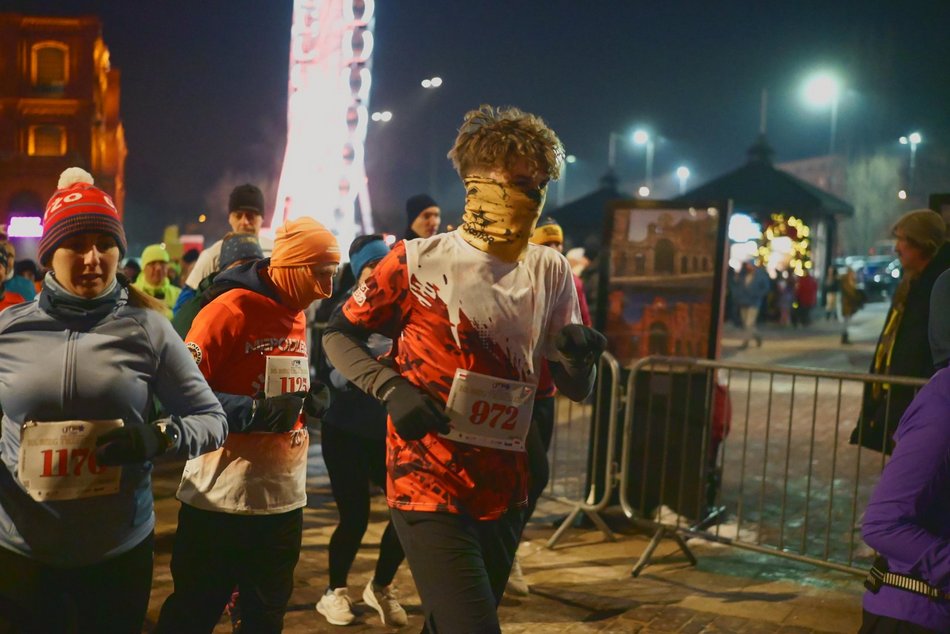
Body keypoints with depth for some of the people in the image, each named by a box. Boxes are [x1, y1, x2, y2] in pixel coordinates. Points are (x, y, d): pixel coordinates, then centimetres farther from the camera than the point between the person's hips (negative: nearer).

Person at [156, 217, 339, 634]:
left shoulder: (299, 318, 11)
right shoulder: (229, 311, -15)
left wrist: (311, 399, 0)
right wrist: (255, 412, -26)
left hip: (284, 500, 8)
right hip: (221, 502, -7)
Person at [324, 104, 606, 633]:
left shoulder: (550, 272, 3)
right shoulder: (418, 262, -8)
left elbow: (577, 391, 5)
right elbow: (338, 335, 1)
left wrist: (579, 359, -18)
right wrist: (391, 389, -16)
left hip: (505, 492, 5)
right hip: (430, 487, -5)